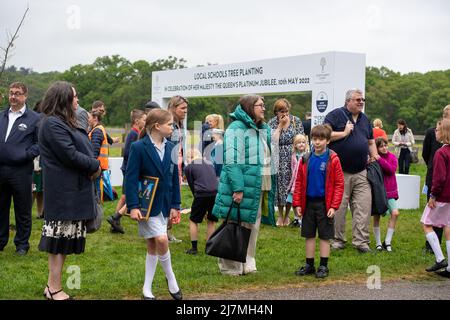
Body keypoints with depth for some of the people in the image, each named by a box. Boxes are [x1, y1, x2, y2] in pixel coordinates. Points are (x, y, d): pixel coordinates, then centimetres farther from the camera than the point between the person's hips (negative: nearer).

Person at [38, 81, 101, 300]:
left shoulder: (66, 123, 17)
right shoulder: (53, 124, -15)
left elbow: (82, 149, 15)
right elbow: (70, 155, -21)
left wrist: (92, 167, -4)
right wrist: (95, 166, -8)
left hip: (73, 190, 10)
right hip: (63, 192, -10)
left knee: (62, 239, 14)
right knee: (60, 240, -3)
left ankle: (52, 285, 22)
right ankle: (55, 290, 6)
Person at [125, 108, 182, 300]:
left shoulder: (170, 148, 6)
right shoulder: (138, 148, -11)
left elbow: (174, 178, 10)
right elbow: (131, 178, -12)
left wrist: (175, 205, 6)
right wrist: (133, 206, -17)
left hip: (164, 204, 6)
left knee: (153, 246, 10)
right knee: (161, 239, -17)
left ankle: (147, 289, 19)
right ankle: (170, 277, 7)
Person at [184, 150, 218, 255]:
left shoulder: (188, 167, 10)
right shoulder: (210, 164, 23)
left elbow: (191, 185, 13)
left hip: (202, 194, -4)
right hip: (216, 193, 4)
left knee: (193, 220, 13)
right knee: (211, 221, 18)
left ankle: (194, 248, 11)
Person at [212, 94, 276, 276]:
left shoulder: (264, 129, 16)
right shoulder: (236, 128, -11)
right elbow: (232, 161, -18)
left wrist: (270, 186, 17)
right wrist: (238, 188, -24)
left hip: (260, 187, 9)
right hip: (241, 188, -8)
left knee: (253, 227, 13)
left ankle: (248, 264, 23)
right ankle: (230, 267, 8)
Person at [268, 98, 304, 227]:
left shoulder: (296, 121, 2)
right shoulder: (272, 122, 1)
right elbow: (272, 139, -12)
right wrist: (281, 125, -12)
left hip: (293, 157, 0)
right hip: (278, 158, 0)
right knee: (279, 184, 1)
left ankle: (287, 215, 16)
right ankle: (280, 215, 15)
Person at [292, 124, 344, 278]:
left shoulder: (333, 159, -7)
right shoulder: (306, 159, 3)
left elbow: (339, 184, -7)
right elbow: (299, 183, 7)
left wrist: (334, 206, -12)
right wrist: (297, 203, 1)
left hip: (324, 204, -3)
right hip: (308, 203, 3)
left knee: (324, 236, 5)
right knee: (309, 235, 11)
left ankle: (323, 266, 15)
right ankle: (309, 265, 20)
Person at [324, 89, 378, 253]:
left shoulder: (365, 119, 18)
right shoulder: (335, 115, -3)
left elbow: (371, 141, 26)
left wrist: (375, 158, 14)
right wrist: (345, 133, -12)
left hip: (361, 173, 5)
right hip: (340, 172, -5)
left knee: (364, 206, -1)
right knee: (338, 207, 1)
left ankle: (361, 240, 4)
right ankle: (338, 240, 13)